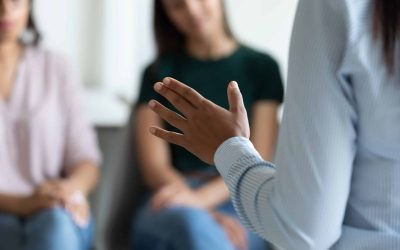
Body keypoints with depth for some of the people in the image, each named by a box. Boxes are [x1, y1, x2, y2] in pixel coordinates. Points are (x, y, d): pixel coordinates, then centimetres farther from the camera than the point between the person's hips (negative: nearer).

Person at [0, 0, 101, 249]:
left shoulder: (55, 68, 14)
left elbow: (87, 160, 9)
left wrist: (72, 188, -14)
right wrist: (20, 203, -21)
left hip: (61, 217, 2)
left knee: (56, 222, -34)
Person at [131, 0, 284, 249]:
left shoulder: (261, 67, 13)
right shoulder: (159, 73, 15)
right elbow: (154, 167, 3)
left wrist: (201, 199, -17)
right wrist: (206, 216, -18)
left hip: (238, 204, 0)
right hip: (171, 211, 0)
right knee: (189, 222, -40)